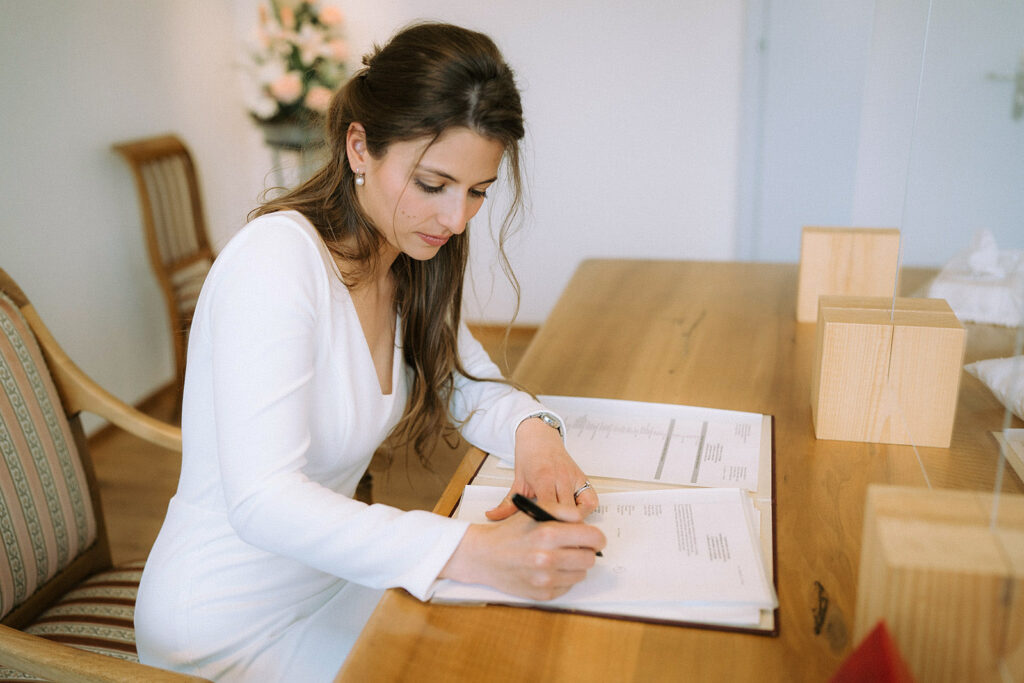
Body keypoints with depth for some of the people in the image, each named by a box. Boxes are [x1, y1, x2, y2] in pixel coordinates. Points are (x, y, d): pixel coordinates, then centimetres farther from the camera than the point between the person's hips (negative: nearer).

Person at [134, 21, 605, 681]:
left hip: (328, 575, 7)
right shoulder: (279, 257, -26)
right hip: (234, 630, -7)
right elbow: (261, 501, -34)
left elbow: (474, 387, 6)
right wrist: (472, 551, -44)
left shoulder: (410, 261, -2)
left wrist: (531, 428, -17)